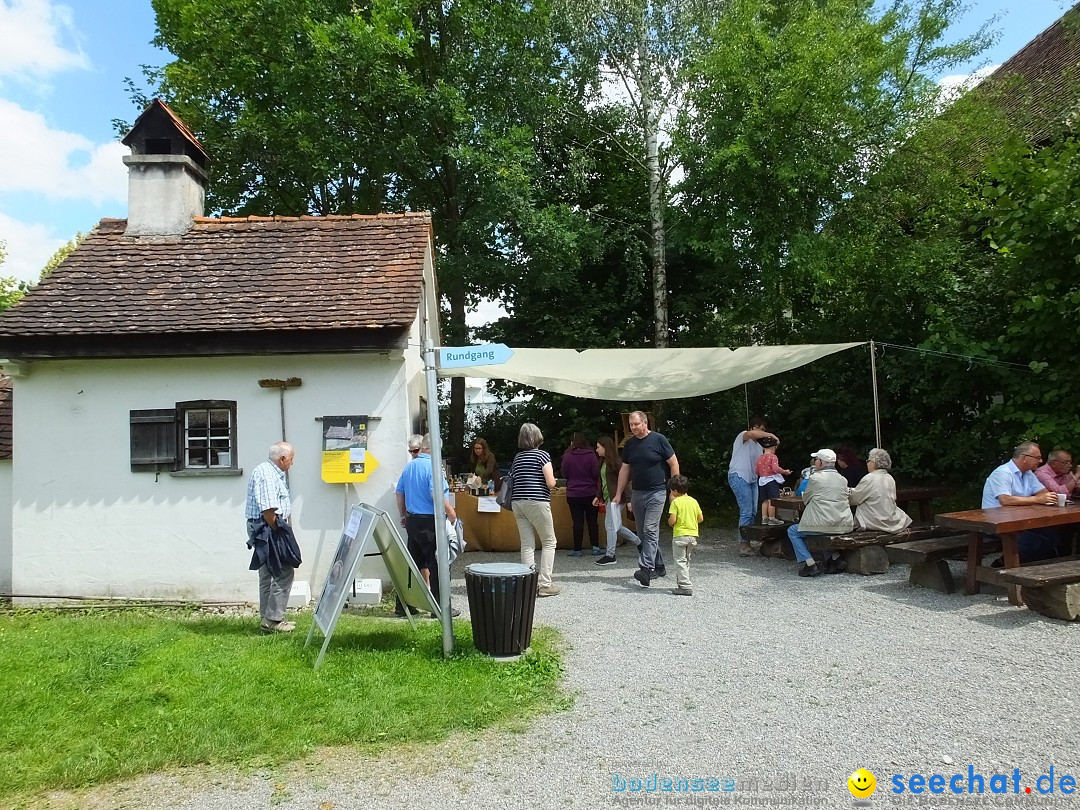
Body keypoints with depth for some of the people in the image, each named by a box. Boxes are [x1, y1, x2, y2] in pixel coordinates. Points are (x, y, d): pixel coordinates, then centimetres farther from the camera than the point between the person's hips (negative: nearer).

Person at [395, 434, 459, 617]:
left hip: (411, 520, 8)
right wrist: (451, 512, -11)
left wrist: (403, 516, 25)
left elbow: (399, 493, 16)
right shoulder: (432, 466, -15)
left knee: (414, 562, 15)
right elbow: (437, 495, -24)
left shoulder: (409, 466, 10)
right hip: (429, 521, -8)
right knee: (437, 564, 1)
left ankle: (403, 605, 19)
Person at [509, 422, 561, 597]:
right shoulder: (542, 455, -5)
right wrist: (553, 481, 10)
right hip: (537, 503, -6)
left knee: (527, 545, 6)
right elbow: (550, 483, -11)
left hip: (518, 503, 6)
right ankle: (545, 584, 0)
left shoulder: (517, 457, 13)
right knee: (549, 543, 6)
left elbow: (512, 480, 12)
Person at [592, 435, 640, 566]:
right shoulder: (603, 462, 14)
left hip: (615, 498, -9)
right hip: (608, 498, 9)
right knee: (616, 526, 13)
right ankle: (639, 542, 28)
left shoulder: (615, 461, -12)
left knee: (610, 526, -6)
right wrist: (598, 496, 15)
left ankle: (610, 555, 0)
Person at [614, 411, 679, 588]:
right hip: (637, 493, 6)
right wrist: (618, 494, 12)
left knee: (650, 530, -15)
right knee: (642, 533, 10)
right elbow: (625, 469, 14)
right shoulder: (629, 444, 8)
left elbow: (674, 464, -4)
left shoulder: (658, 439, -7)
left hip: (656, 493, -6)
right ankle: (659, 566, 23)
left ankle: (646, 568, -19)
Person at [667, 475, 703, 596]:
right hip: (693, 535, 6)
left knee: (680, 561, -2)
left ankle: (685, 587, -9)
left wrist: (669, 522, 3)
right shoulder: (694, 501, 7)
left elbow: (672, 520, -18)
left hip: (680, 535, -6)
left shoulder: (676, 502, -11)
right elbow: (701, 518, 8)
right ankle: (682, 583, 23)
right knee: (686, 560, 18)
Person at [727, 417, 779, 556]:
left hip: (752, 479, 9)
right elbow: (752, 433, -26)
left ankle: (747, 542, 13)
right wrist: (771, 435, -19)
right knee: (746, 512, -13)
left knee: (753, 512, 6)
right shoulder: (743, 436, -2)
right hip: (739, 476, -9)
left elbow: (759, 466, 20)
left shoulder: (758, 447, 24)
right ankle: (743, 543, -8)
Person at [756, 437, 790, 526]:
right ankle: (772, 519, -3)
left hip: (762, 481, 7)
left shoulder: (759, 458, 8)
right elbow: (776, 468, -22)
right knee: (772, 500, -4)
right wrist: (785, 471, -9)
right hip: (771, 480, -7)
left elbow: (756, 471, 8)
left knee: (765, 501, 12)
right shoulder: (773, 457, -10)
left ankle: (764, 518, 15)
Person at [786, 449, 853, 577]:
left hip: (824, 525, -7)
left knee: (793, 531, 12)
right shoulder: (843, 479, 8)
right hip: (844, 526, 7)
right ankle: (834, 559, 19)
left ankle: (809, 564, 0)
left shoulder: (815, 478, -8)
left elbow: (805, 499, 5)